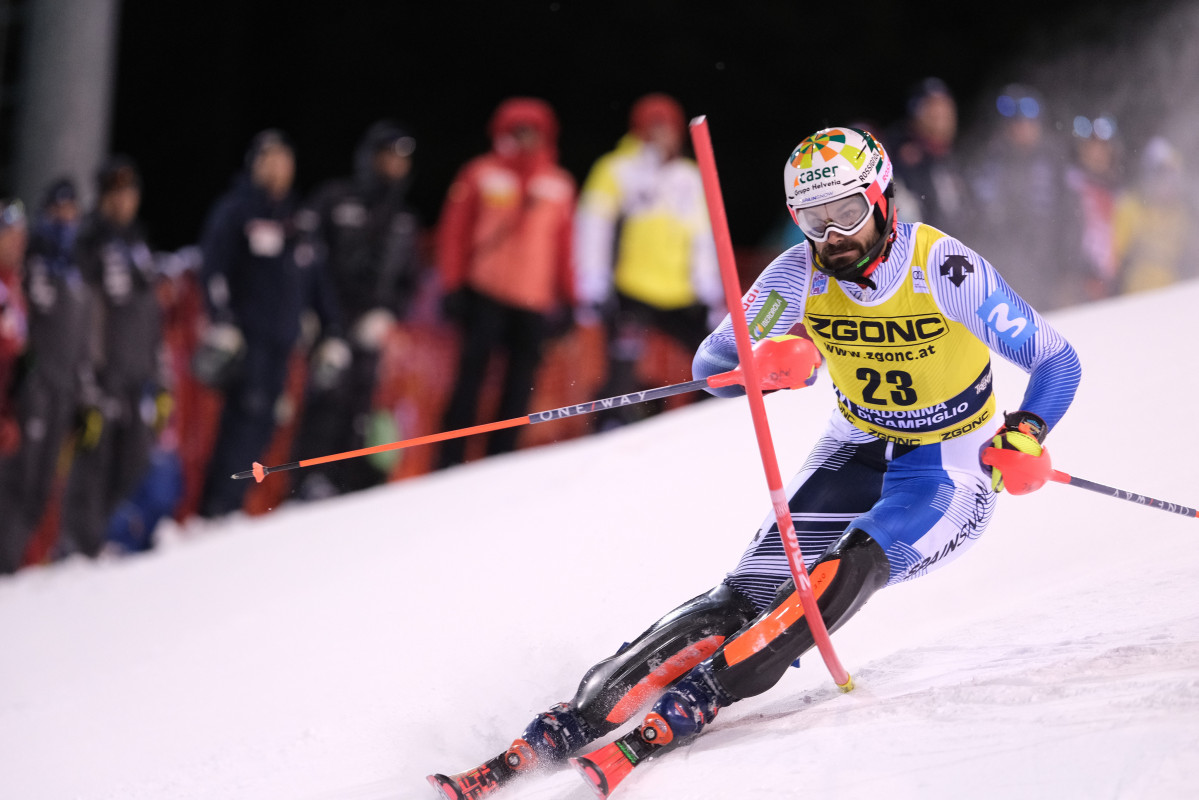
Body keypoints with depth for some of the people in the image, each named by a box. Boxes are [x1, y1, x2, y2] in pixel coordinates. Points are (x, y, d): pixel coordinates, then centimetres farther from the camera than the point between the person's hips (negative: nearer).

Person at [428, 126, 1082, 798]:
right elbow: (713, 363, -10)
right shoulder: (801, 275, -11)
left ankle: (692, 703, -39)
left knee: (854, 564, -33)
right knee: (751, 592, -16)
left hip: (953, 470, -3)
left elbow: (1056, 361, -13)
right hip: (857, 450, 3)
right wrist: (764, 362, -33)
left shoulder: (947, 270, -21)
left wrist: (1027, 433, -32)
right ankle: (572, 722, -22)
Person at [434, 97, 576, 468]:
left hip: (536, 299, 3)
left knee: (521, 382, 0)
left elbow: (564, 242, 13)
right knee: (472, 371, -3)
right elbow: (454, 231, 5)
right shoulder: (482, 174, 3)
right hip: (487, 295, -2)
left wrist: (565, 297, 10)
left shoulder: (558, 184, 10)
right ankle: (451, 459, 1)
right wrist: (454, 285, 0)